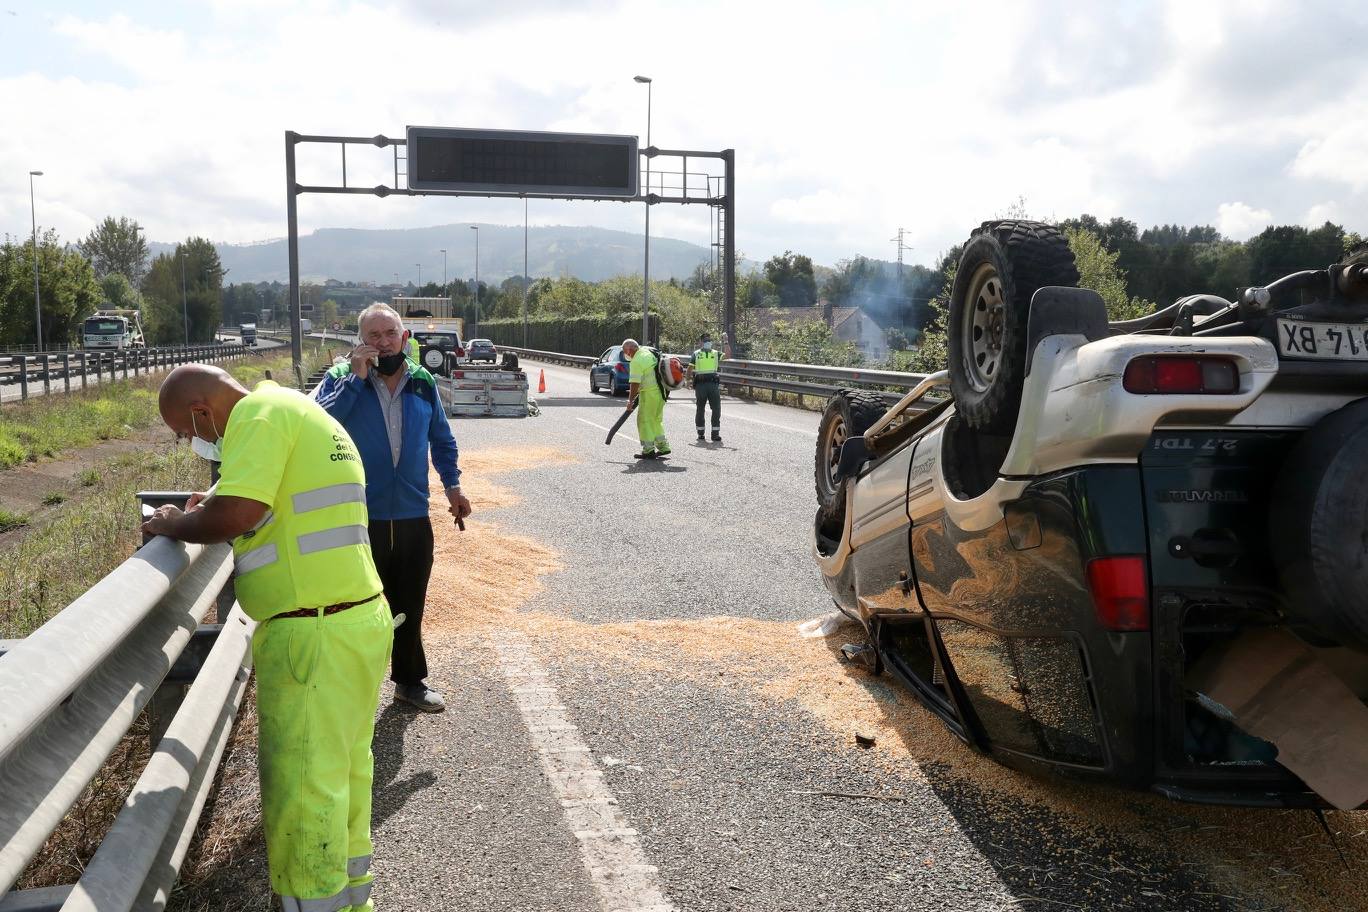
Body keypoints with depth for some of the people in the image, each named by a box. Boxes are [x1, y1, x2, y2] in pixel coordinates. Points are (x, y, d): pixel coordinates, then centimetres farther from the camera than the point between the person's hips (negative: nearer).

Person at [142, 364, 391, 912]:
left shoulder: (260, 414, -12)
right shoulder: (300, 413, 19)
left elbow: (233, 515, -24)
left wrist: (174, 525, -5)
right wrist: (214, 508, 18)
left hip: (316, 636, -10)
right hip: (361, 616, 11)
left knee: (303, 790, 0)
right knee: (344, 770, 21)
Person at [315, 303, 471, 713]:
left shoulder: (423, 383, 5)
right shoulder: (341, 378, -5)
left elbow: (442, 439, 16)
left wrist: (452, 485, 8)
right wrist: (356, 377, -23)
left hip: (413, 518, 3)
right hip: (360, 520, -3)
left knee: (410, 606, 17)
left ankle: (410, 679, 34)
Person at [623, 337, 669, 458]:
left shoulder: (636, 361, -17)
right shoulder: (649, 352, 11)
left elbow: (635, 384, -18)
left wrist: (630, 400, -6)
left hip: (649, 393, -9)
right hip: (661, 392, 9)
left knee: (645, 420, 1)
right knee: (656, 420, 19)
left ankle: (648, 450, 2)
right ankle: (663, 446, 21)